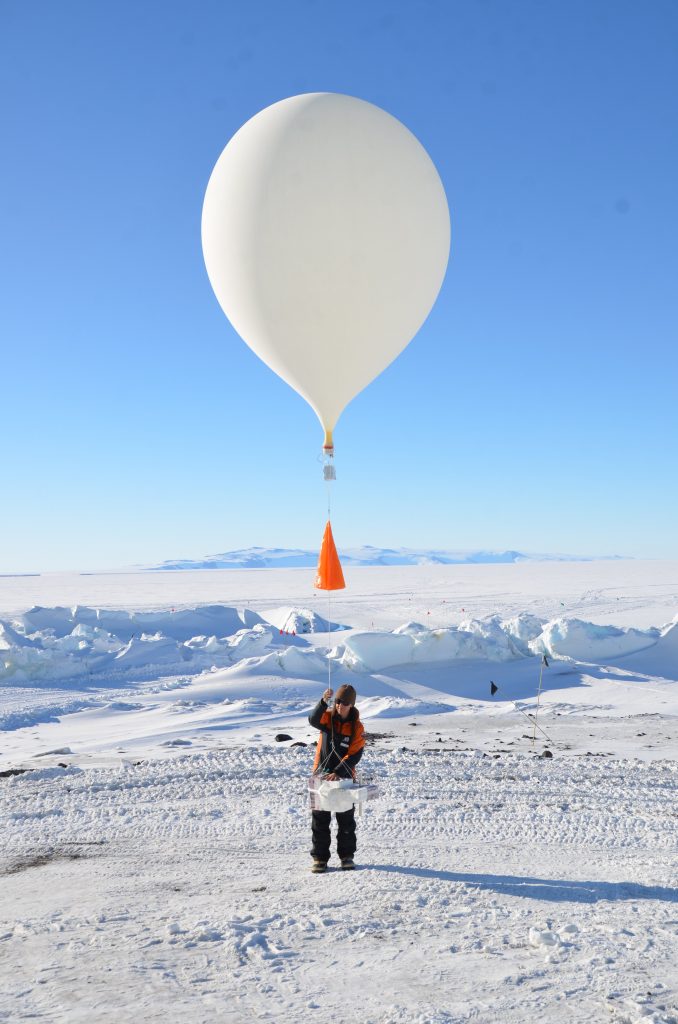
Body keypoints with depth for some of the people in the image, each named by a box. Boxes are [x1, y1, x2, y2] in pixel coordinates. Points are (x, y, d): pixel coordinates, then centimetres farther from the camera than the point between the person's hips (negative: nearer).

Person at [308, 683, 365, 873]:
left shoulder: (357, 727, -6)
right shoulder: (327, 717, -4)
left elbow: (354, 756, -13)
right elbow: (313, 720, -28)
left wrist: (337, 773, -25)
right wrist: (323, 701, -44)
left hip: (344, 778, -1)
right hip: (321, 775, 1)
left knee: (346, 819, 8)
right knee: (320, 818, 4)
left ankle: (347, 855, 21)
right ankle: (320, 857, 12)